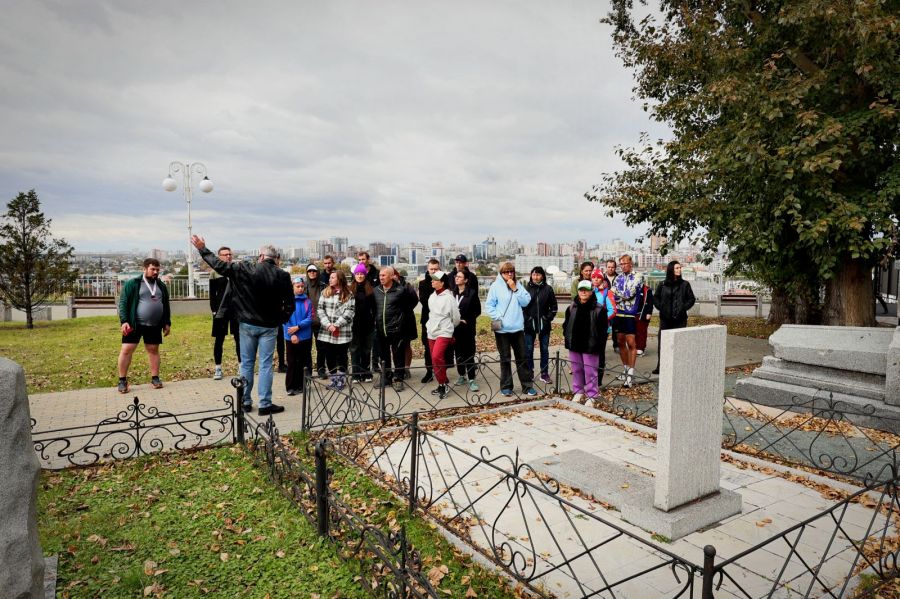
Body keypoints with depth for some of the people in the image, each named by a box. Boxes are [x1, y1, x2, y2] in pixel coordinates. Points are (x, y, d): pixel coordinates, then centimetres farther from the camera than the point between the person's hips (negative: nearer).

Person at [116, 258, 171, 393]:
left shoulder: (161, 286, 11)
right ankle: (122, 380, 6)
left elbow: (166, 306, 17)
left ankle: (155, 378, 15)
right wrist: (124, 321, -16)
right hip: (135, 324, -4)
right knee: (126, 350, -4)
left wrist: (167, 323, 12)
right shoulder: (132, 284, -4)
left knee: (153, 350, 8)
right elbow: (123, 303, -7)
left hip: (154, 325, 4)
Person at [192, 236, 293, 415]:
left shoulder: (246, 270, -9)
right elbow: (290, 304, -6)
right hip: (269, 326, 0)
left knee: (246, 363, 12)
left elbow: (220, 266, -4)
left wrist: (203, 249, 10)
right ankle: (265, 404, 4)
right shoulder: (283, 276, -7)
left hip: (248, 325, 1)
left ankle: (245, 402, 19)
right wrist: (282, 319, 11)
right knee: (265, 365, 3)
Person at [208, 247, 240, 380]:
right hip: (221, 311, -1)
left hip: (237, 310, 2)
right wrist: (214, 310, -7)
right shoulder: (215, 273, 2)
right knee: (219, 340, 3)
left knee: (239, 339, 5)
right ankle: (218, 369, 12)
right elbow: (212, 294, 2)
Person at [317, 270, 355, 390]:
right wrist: (328, 325, -10)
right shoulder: (325, 293, 9)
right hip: (326, 332, 3)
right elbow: (320, 310, 3)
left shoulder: (348, 295, -1)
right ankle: (334, 378, 22)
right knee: (329, 356, 9)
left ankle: (341, 379, 17)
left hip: (342, 332, -3)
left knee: (341, 356, 5)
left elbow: (349, 313, -8)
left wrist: (336, 325, -14)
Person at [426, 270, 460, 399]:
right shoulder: (432, 296, 8)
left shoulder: (448, 297, -11)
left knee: (436, 356, -22)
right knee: (435, 360, 9)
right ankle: (442, 385, 22)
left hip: (444, 333, -7)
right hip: (431, 332, 7)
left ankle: (444, 383, -7)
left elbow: (456, 318, -4)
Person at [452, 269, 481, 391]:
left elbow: (477, 310, -2)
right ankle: (462, 375, 25)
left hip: (467, 328, -4)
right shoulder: (453, 293, 6)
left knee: (469, 353, -3)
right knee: (458, 353, 10)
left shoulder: (472, 293, -4)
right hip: (455, 328, 4)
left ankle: (471, 380, 0)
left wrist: (467, 320, -8)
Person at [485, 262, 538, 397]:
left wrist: (515, 289, -8)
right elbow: (489, 305, -5)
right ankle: (506, 386, 16)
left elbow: (526, 302, -1)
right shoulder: (496, 286, -4)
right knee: (505, 358, 6)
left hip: (518, 327, 3)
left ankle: (527, 385, 17)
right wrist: (497, 317, -15)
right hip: (502, 328, -3)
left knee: (522, 357, 8)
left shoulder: (518, 285, 7)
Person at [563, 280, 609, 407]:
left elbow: (603, 329, -6)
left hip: (590, 346, -4)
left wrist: (599, 345, -10)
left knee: (590, 371, 1)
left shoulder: (599, 309, -7)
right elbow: (566, 324, 14)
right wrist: (567, 337, 3)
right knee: (576, 369, 14)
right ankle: (578, 392, 29)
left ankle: (591, 396, 11)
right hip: (574, 345, 4)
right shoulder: (572, 308, 5)